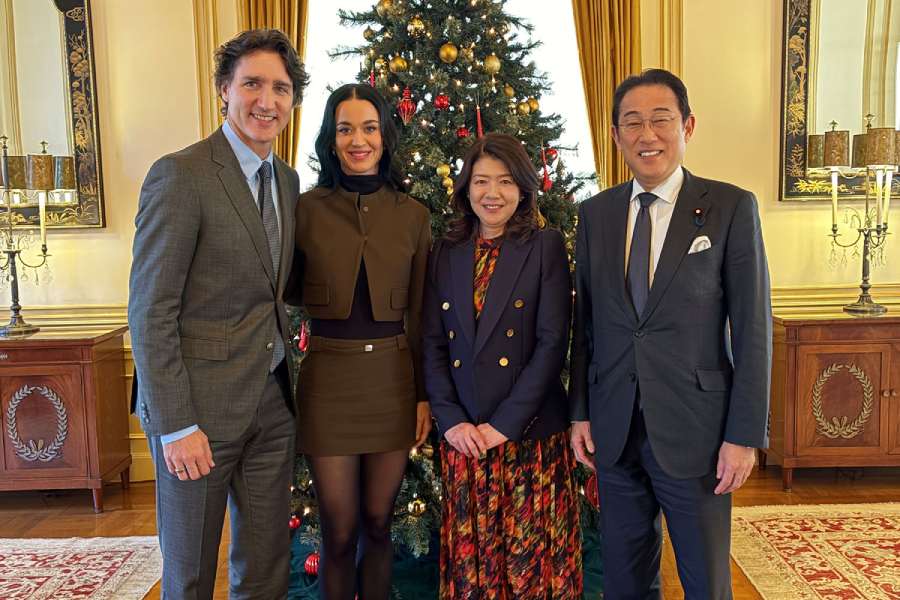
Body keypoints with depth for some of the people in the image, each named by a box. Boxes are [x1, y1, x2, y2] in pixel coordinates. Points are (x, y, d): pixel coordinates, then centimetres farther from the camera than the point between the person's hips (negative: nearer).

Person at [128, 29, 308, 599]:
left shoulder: (288, 180, 9)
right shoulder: (180, 175, -13)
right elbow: (150, 311, -15)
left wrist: (284, 376, 6)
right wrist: (176, 425, -17)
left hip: (273, 401, 6)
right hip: (199, 404, -6)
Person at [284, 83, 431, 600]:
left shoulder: (413, 216, 2)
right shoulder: (307, 209, -2)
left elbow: (420, 314, 5)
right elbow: (287, 291, 9)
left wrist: (425, 396, 4)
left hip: (393, 377, 1)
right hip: (329, 376, -1)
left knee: (378, 524, 14)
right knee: (340, 533, 8)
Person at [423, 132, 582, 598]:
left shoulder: (546, 247, -3)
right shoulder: (445, 254, 7)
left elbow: (553, 343, -10)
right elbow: (432, 344, 4)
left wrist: (504, 423, -13)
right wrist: (450, 420, -7)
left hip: (531, 433, -3)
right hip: (463, 435, 3)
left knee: (531, 550, 8)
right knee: (469, 552, 13)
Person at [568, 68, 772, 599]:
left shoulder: (732, 208, -6)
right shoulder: (595, 213, 5)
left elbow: (753, 328, -7)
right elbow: (585, 321, 7)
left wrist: (745, 434, -9)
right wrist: (580, 412, 5)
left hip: (694, 430, -3)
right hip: (613, 430, 3)